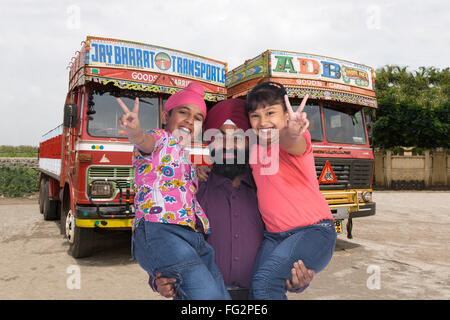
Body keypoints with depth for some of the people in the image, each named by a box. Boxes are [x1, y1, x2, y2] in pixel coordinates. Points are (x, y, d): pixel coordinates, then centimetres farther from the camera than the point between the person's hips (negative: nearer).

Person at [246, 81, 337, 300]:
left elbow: (292, 143, -36)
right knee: (255, 292, -7)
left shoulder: (296, 139, -12)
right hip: (274, 236, 7)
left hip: (313, 231, -6)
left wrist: (291, 132, -59)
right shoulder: (255, 149, 8)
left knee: (265, 281, -27)